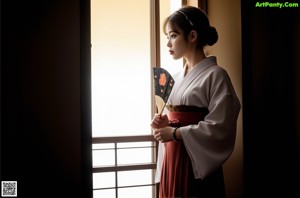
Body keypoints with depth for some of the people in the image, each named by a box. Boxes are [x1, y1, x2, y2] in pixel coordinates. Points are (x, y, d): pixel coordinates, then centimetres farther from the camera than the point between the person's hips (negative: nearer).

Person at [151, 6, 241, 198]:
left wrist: (175, 133, -15)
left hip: (197, 165, -7)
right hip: (171, 160, 7)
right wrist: (164, 123, 0)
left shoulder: (215, 75, -10)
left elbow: (219, 128, -16)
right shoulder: (178, 77, 13)